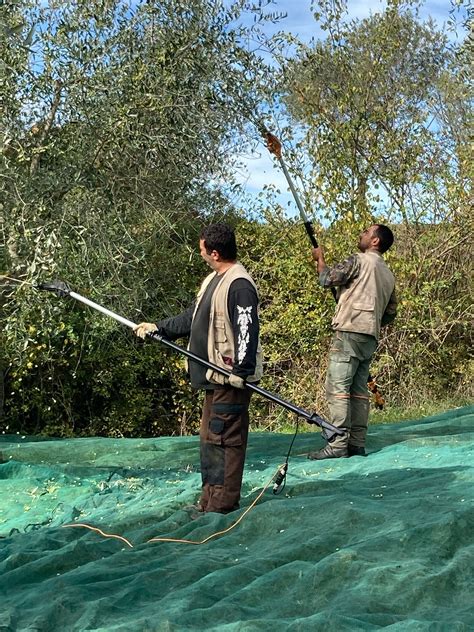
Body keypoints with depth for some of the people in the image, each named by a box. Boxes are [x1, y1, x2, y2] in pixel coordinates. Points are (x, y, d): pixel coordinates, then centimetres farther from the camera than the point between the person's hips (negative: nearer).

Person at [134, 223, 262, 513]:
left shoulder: (239, 284, -16)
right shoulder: (213, 280, 17)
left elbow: (247, 330, -23)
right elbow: (192, 318, 23)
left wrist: (241, 369, -28)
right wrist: (158, 328, 18)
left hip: (232, 378, -11)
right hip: (215, 376, 11)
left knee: (224, 437, -6)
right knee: (209, 437, 14)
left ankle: (224, 502, 1)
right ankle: (210, 499, 22)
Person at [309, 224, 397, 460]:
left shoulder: (359, 260, -4)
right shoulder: (388, 275, 21)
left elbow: (327, 279, -9)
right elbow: (390, 313, 23)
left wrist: (320, 259, 9)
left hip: (349, 333, -8)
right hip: (370, 337, 9)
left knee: (337, 388, -9)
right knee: (359, 390, 9)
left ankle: (338, 445, -14)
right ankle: (357, 444, 8)